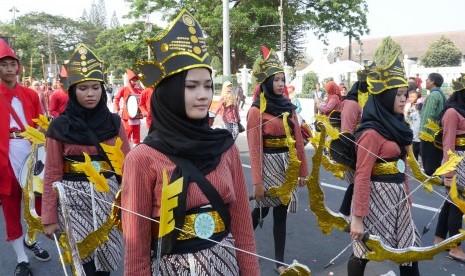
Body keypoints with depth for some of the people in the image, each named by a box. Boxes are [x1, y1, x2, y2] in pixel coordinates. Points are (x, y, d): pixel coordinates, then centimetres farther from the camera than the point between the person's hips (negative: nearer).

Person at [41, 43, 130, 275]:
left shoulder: (114, 122, 2)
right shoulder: (59, 126, -3)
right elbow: (52, 174, -2)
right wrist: (49, 217, -2)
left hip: (108, 197, 2)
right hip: (74, 200, -2)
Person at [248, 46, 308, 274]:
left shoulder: (289, 107, 8)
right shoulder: (256, 111, -9)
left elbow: (298, 142, 9)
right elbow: (255, 149, -13)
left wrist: (303, 171, 9)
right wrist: (257, 182, -15)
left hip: (288, 166, 5)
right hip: (269, 165, -5)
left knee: (281, 211, 9)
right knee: (263, 209, 2)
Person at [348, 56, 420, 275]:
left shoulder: (396, 125, 11)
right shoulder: (372, 132, -17)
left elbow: (401, 166, 16)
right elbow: (362, 176, -19)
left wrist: (407, 198, 16)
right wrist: (358, 216, -19)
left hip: (397, 196, 9)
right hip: (377, 197, -9)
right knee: (364, 252, 6)